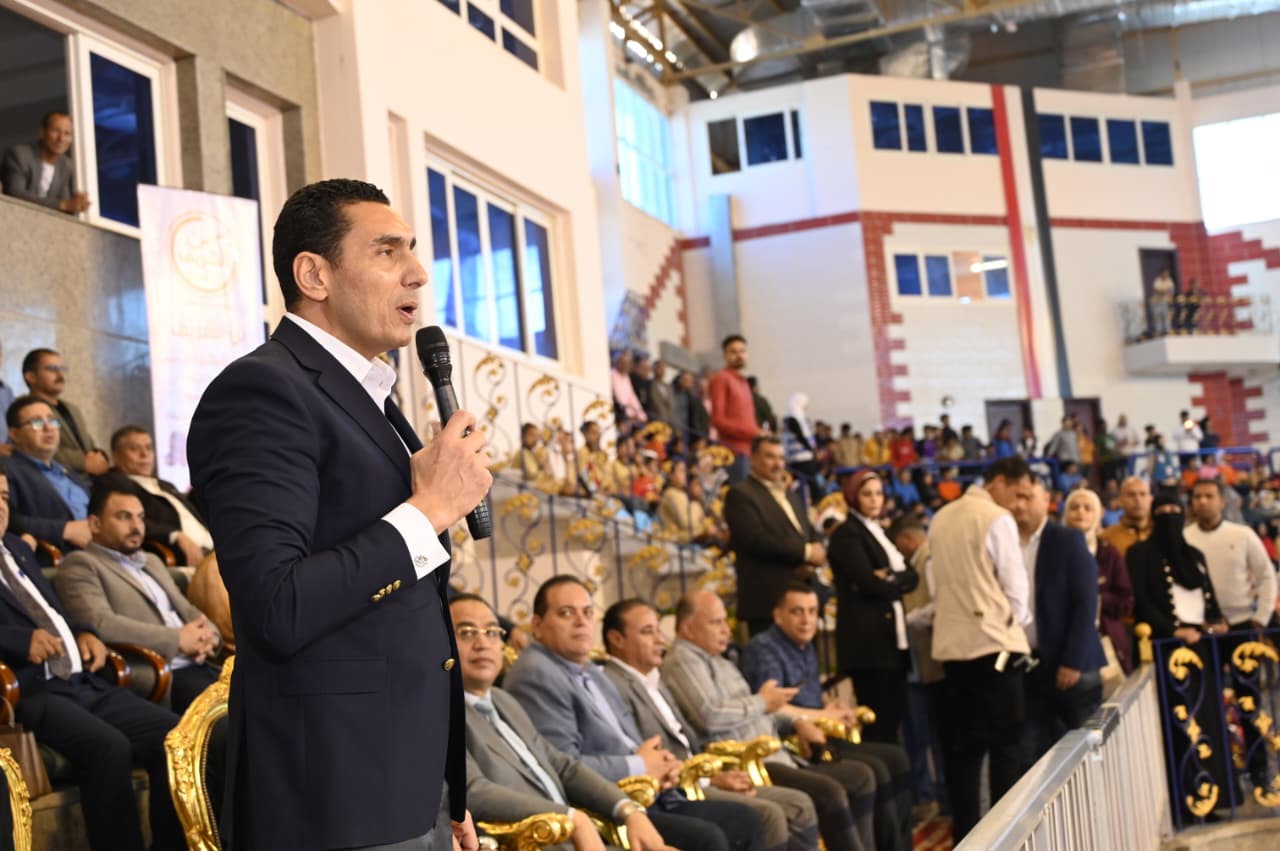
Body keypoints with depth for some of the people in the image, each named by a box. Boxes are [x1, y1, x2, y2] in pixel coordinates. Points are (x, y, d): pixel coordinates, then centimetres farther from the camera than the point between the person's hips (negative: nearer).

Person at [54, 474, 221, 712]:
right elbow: (100, 624, -12)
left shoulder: (152, 562, 30)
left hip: (200, 665, 8)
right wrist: (178, 639, -11)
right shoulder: (80, 566, 4)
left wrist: (205, 636, 2)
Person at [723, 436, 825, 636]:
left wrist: (811, 562, -4)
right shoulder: (740, 494, -4)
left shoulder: (791, 496, 23)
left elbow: (812, 536, 20)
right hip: (767, 599, -8)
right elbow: (756, 539, -16)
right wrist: (805, 552, -13)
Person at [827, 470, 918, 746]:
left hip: (892, 635, 8)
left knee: (894, 715, 7)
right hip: (868, 638, -8)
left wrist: (889, 579, -10)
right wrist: (896, 581, 0)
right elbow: (869, 582, -16)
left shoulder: (879, 532, 21)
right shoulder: (846, 534, -5)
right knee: (878, 719, -8)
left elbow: (911, 577, 9)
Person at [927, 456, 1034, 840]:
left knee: (963, 743, 8)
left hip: (952, 642, 6)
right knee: (1005, 742, 0)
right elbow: (1014, 584, -7)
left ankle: (964, 832, 10)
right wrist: (1021, 622, 12)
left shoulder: (941, 518, 11)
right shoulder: (998, 519, -8)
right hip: (994, 640, -6)